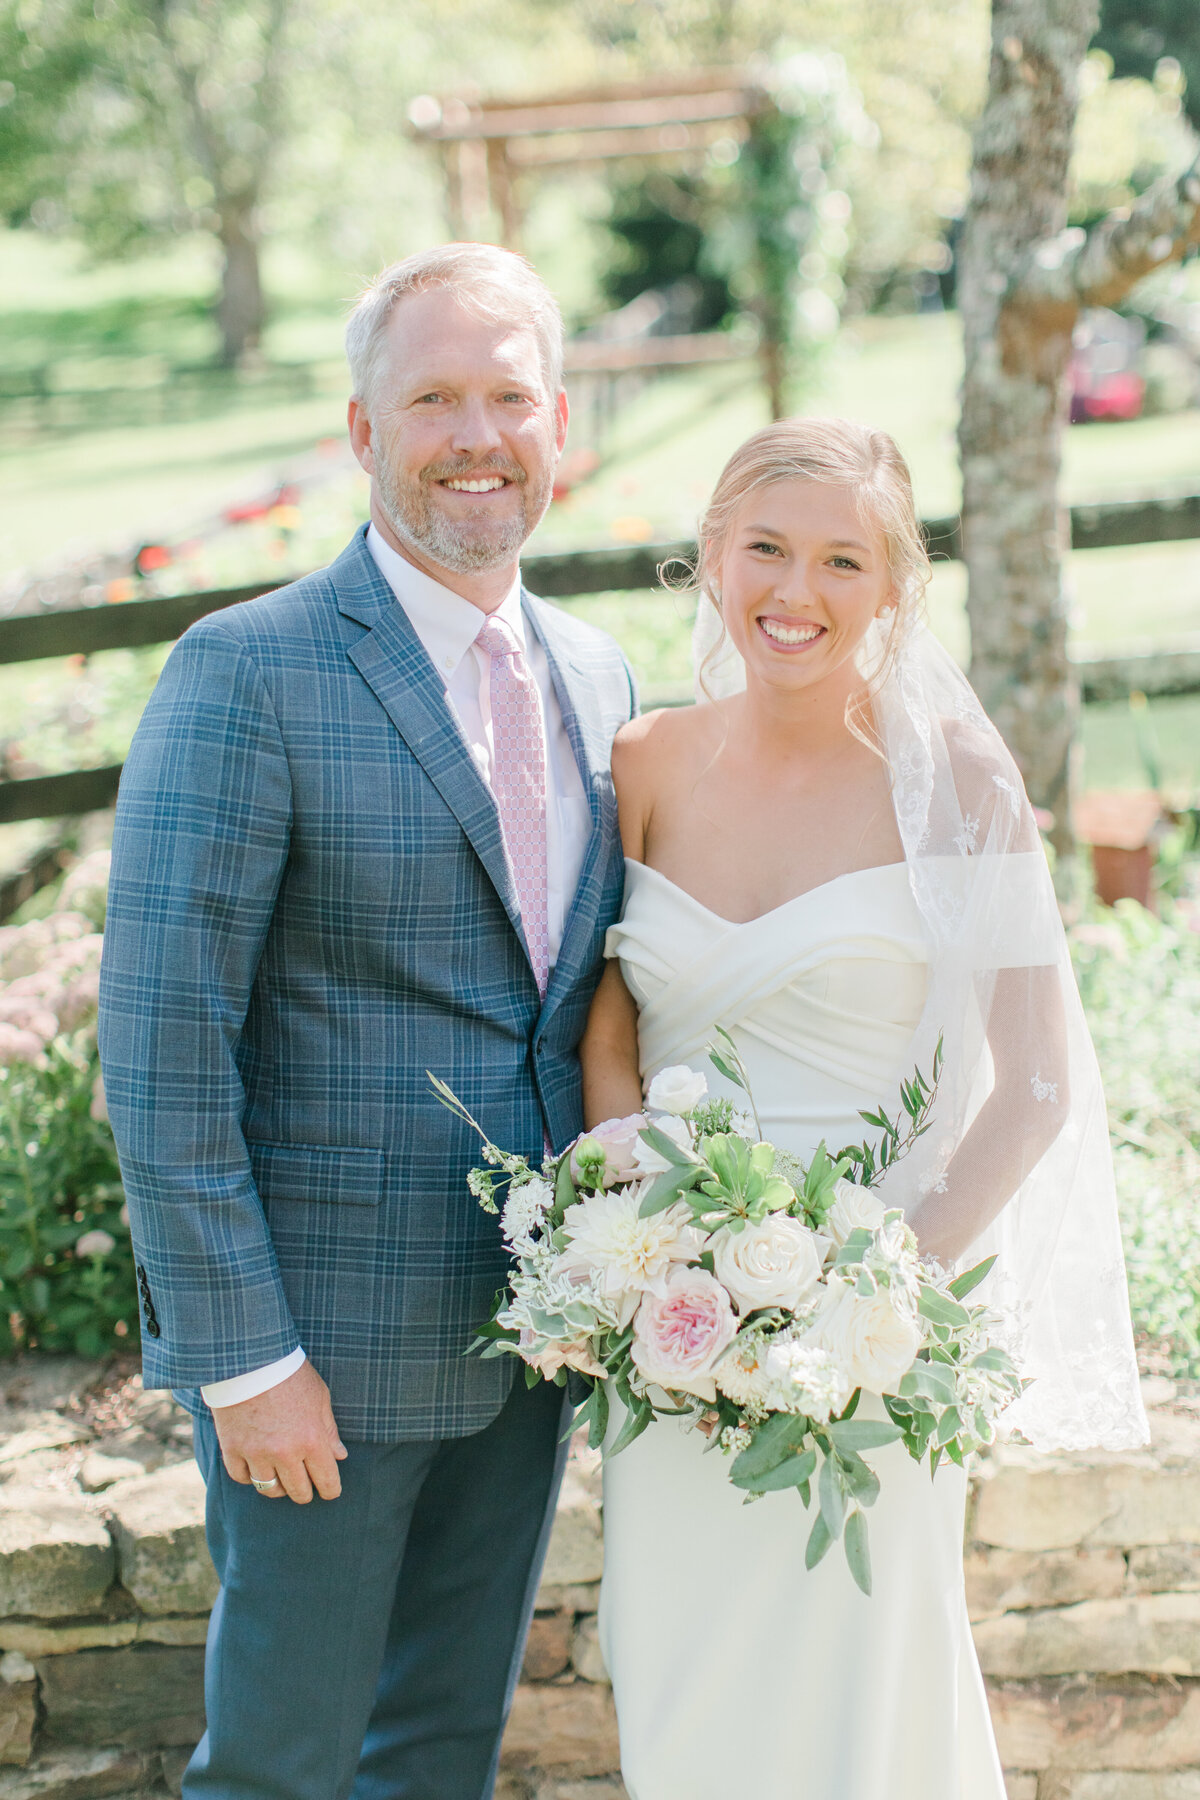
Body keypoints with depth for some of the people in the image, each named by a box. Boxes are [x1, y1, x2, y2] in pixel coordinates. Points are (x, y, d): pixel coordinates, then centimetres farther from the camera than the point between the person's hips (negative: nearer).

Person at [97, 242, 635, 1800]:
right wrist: (244, 1360, -18)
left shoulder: (597, 676, 7)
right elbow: (161, 1049, -17)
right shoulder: (247, 675, -15)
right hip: (330, 1342, -6)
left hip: (528, 1324, 6)